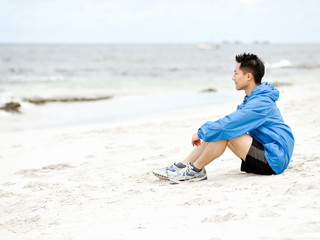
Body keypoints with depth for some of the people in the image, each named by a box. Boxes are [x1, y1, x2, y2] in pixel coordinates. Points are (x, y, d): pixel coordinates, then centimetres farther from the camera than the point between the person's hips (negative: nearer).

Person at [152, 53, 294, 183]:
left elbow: (230, 124, -24)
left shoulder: (261, 102, -20)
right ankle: (182, 166, 2)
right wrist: (204, 131, 10)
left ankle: (196, 170, -8)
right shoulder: (255, 98, 13)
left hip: (274, 160, -10)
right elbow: (232, 122, 22)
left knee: (226, 132, -21)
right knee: (216, 132, 4)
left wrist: (201, 133, -12)